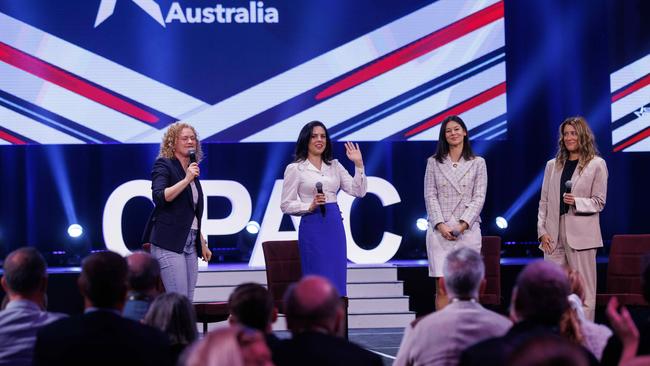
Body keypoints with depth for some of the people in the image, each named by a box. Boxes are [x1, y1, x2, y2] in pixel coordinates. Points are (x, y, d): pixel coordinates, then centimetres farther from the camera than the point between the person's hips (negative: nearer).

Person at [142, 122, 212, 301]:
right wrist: (186, 179, -21)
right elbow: (159, 197, -19)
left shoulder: (191, 170, 20)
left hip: (190, 244, 8)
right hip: (169, 243, -8)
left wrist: (202, 244, 25)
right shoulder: (163, 165, -2)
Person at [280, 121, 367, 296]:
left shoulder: (334, 166, 13)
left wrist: (359, 164, -3)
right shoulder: (295, 169, -1)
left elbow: (359, 191, 7)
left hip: (335, 225, 5)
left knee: (337, 281, 5)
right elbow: (286, 205, -2)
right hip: (312, 226, -5)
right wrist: (310, 206, -17)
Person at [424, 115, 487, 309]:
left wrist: (463, 224, -10)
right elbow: (430, 196, 5)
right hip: (440, 230, 0)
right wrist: (440, 225, -8)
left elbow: (479, 197, 3)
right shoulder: (434, 162, 11)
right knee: (442, 286, -7)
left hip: (468, 230, 0)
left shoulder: (478, 163, 9)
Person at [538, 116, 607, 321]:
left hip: (580, 234, -4)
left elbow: (599, 202, 1)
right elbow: (544, 201, 12)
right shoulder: (553, 165, 15)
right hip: (554, 234, 4)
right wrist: (542, 231, 2)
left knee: (583, 289, -3)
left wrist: (577, 202, -17)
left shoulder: (597, 164, 3)